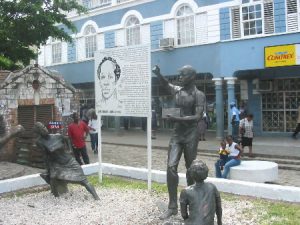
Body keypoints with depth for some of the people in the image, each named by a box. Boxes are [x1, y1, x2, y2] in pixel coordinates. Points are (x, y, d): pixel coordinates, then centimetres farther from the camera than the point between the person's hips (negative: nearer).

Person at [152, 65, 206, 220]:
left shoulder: (199, 95, -8)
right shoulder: (177, 90, 9)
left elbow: (198, 117, -16)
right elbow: (166, 84, 27)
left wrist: (178, 118, -25)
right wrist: (158, 74, 7)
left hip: (191, 135, -4)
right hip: (177, 133, 4)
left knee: (190, 169, 6)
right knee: (171, 167, -8)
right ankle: (172, 206, -4)